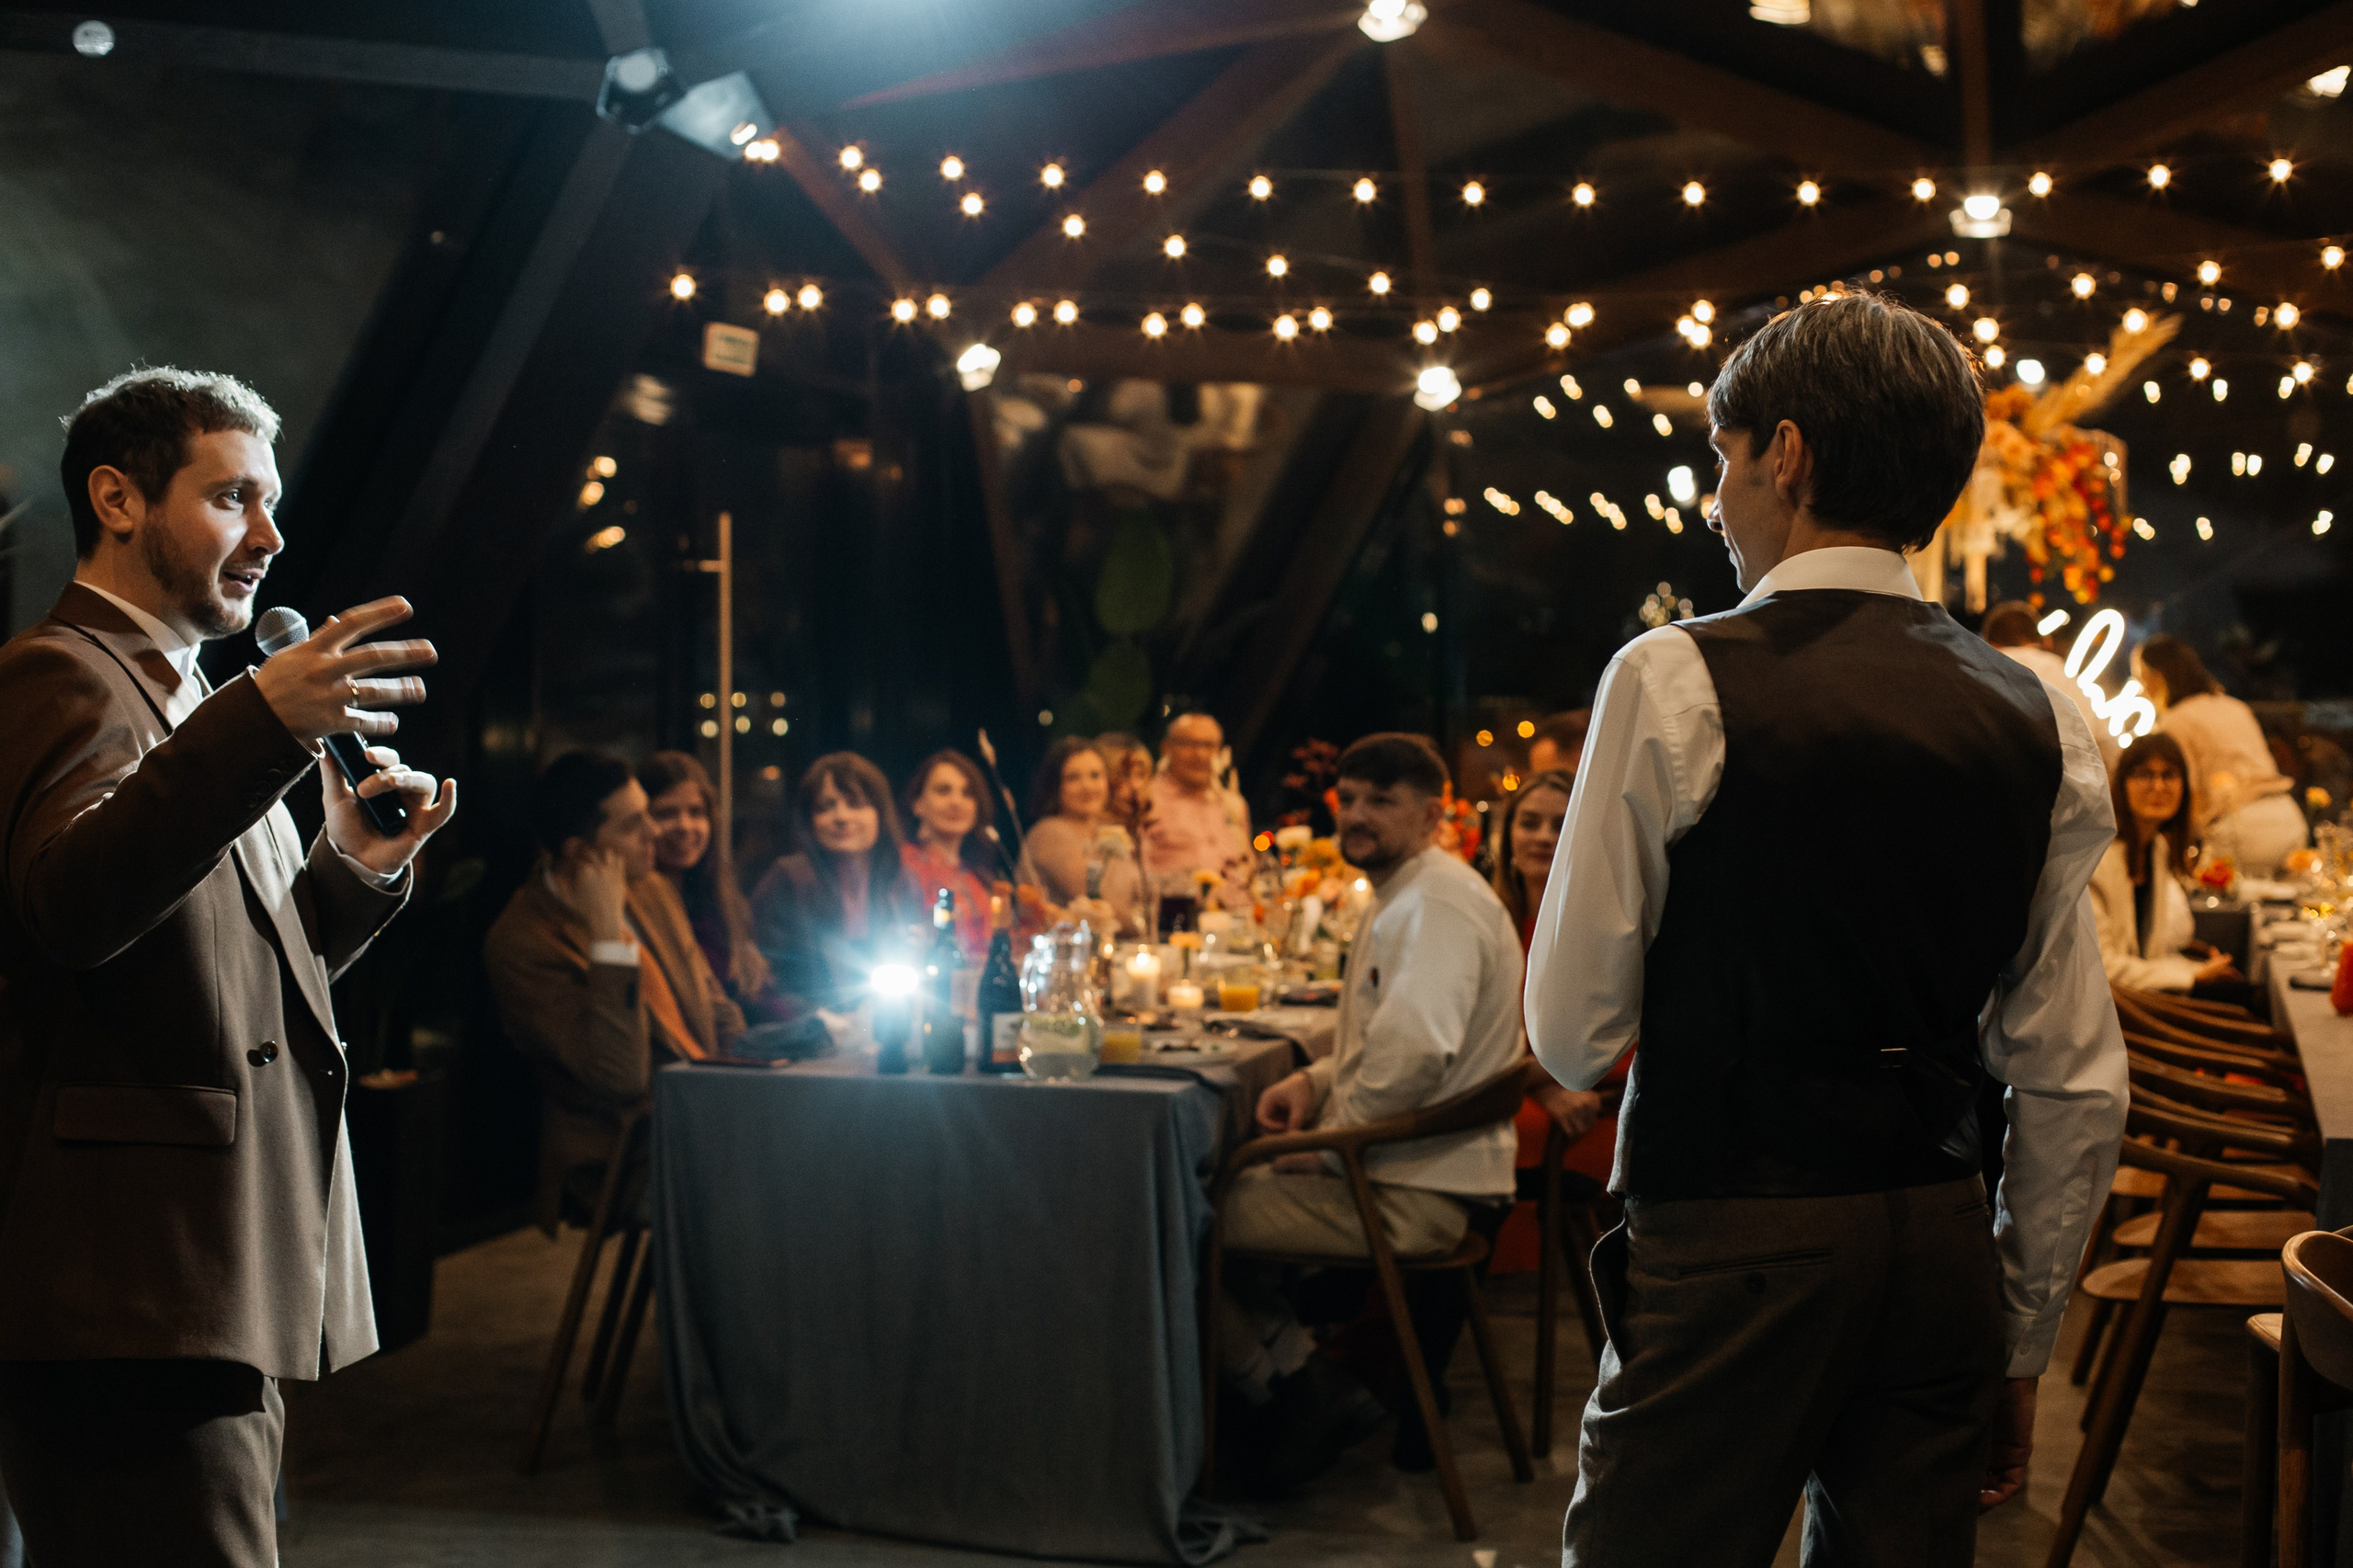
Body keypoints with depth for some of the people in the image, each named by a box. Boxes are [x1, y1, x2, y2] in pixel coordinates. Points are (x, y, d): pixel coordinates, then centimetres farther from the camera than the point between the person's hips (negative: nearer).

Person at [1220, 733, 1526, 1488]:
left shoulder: (1436, 903, -17)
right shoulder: (1403, 897, 18)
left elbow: (1414, 1051, -30)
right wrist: (1315, 1081, 9)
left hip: (1417, 1195, -11)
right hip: (1406, 1172, 11)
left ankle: (1299, 1384, -1)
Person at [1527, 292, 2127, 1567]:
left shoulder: (1678, 679, -10)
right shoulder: (2038, 722, 5)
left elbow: (1569, 1031, -7)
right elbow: (2076, 1087, 7)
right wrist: (2021, 1342, 16)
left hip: (1734, 1252, -5)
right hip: (1943, 1250, 6)